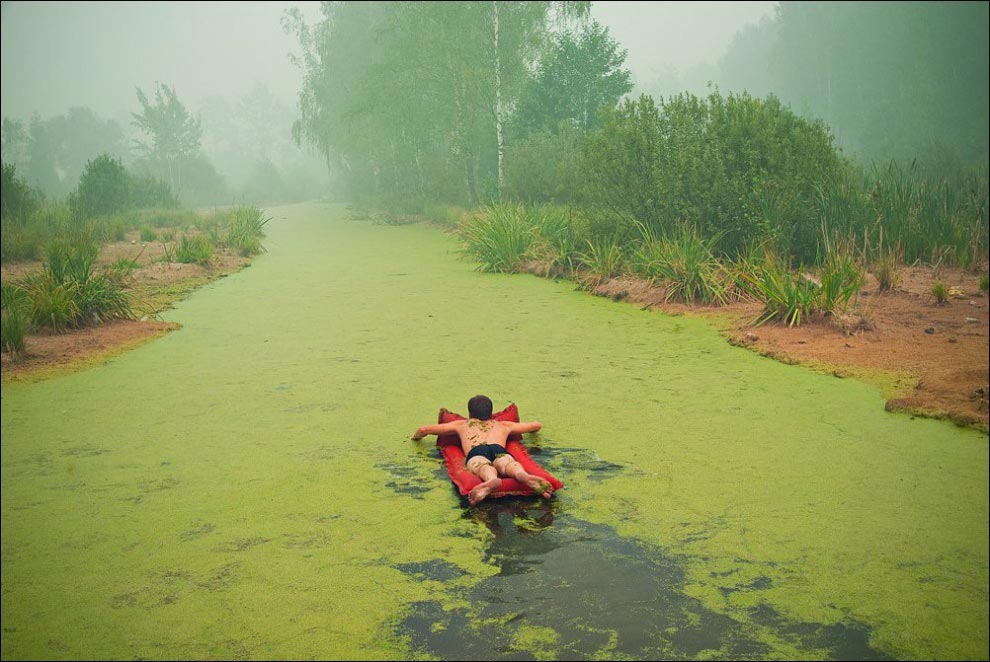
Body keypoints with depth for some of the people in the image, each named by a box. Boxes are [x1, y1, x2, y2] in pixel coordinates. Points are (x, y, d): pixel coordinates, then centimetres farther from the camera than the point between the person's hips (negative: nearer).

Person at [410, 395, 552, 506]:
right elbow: (536, 425, 55)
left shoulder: (462, 425, 42)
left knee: (483, 467, -32)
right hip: (499, 449, 1)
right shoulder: (503, 425, 44)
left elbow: (423, 429, 45)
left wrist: (415, 437, 68)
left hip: (475, 452, -1)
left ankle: (491, 479, -70)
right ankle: (524, 476, -67)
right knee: (508, 463, -30)